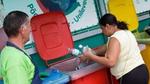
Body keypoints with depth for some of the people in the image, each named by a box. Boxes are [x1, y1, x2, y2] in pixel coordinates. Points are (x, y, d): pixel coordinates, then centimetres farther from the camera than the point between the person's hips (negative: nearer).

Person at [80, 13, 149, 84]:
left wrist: (90, 56, -18)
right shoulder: (126, 32, 13)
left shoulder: (115, 38, -17)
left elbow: (110, 62, -26)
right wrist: (93, 52, 13)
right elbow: (107, 47, 19)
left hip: (131, 77, -9)